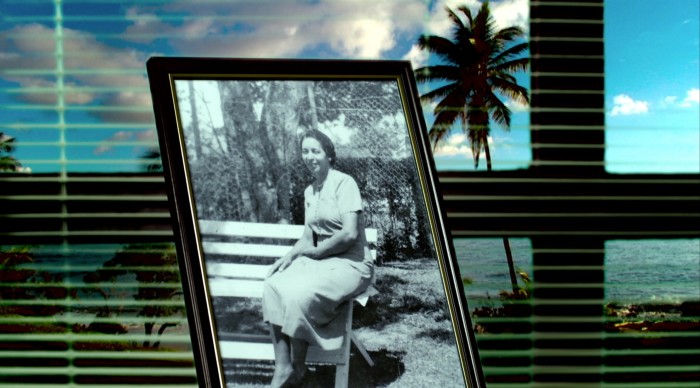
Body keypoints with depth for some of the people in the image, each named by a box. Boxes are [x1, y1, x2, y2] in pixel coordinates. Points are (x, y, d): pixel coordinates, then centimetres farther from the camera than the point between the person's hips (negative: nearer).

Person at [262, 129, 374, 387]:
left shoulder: (344, 183, -10)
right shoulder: (309, 192, 14)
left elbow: (350, 234, -18)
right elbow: (308, 238, 14)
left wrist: (313, 252, -10)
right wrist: (290, 255, -7)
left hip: (352, 264, -7)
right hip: (322, 260, 7)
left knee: (298, 294, -32)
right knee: (274, 285, -21)